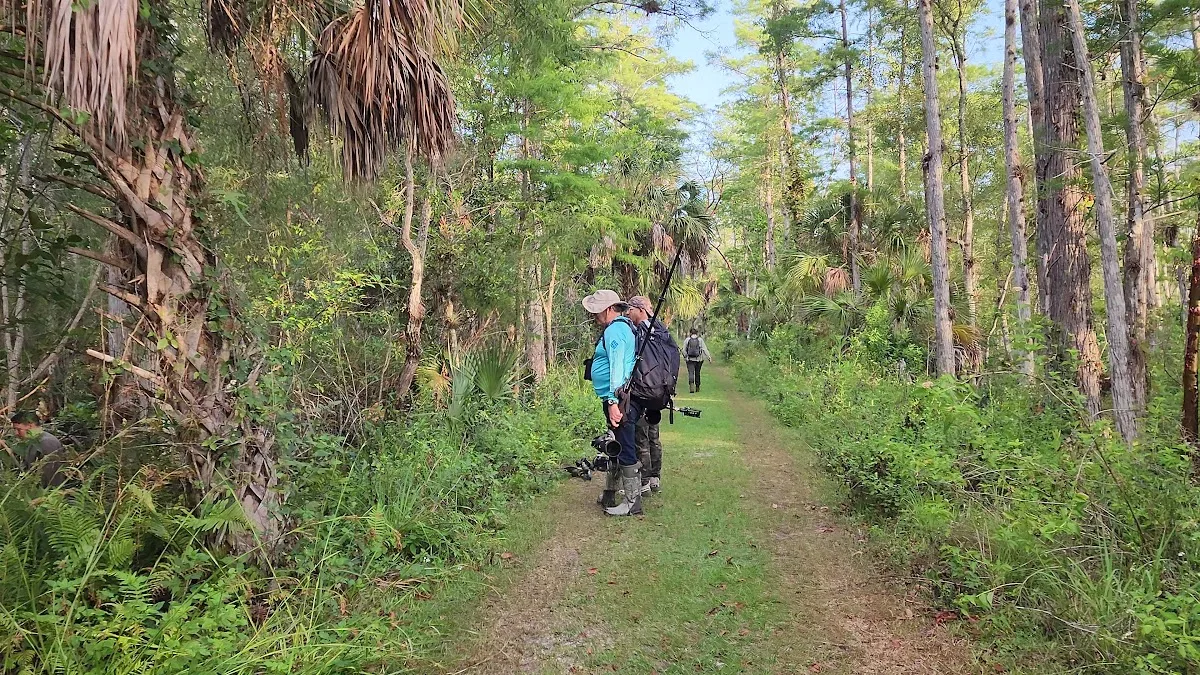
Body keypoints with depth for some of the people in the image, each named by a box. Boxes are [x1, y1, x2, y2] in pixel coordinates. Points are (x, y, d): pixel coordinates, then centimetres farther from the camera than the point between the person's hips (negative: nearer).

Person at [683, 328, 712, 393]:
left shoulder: (687, 340, 1)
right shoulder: (700, 340, 1)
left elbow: (684, 350, 3)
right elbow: (704, 349, -4)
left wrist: (685, 356, 20)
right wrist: (709, 357, -1)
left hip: (690, 359, -1)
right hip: (698, 359, 1)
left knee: (691, 373, -6)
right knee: (697, 373, 14)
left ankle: (691, 384, -31)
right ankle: (697, 387, 23)